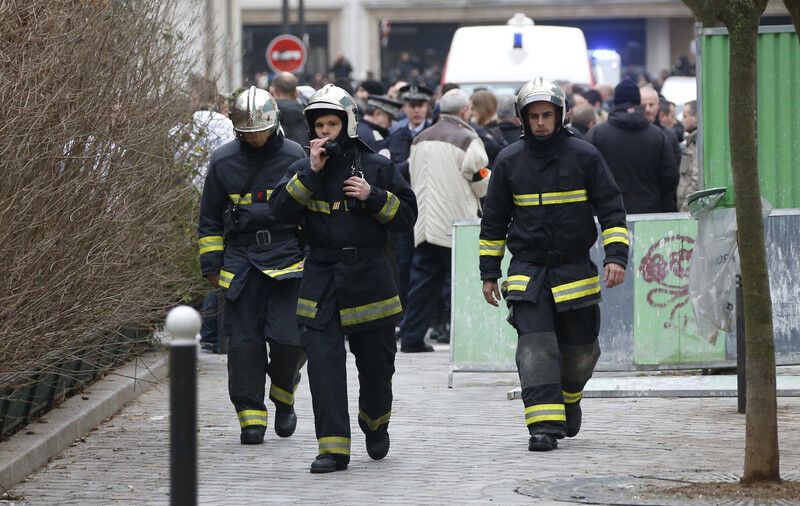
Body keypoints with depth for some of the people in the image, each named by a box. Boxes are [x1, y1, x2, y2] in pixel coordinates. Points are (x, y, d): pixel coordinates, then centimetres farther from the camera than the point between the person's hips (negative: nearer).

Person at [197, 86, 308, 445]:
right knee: (244, 340, -2)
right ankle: (250, 415, 4)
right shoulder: (224, 161, 4)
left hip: (288, 257, -1)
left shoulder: (294, 157, 1)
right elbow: (210, 218, 13)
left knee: (289, 337, -10)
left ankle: (283, 394, 18)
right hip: (241, 260, 2)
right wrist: (211, 264, 9)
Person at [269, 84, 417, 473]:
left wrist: (373, 197, -12)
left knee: (376, 364, 10)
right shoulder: (302, 172, 6)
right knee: (324, 364, -10)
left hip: (370, 278, 0)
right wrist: (312, 172, -15)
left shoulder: (377, 167, 4)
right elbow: (282, 211, -10)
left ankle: (375, 424, 39)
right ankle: (333, 447, -11)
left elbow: (407, 215, 3)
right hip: (321, 279, 0)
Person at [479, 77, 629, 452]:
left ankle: (569, 400, 38)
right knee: (535, 346, -15)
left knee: (579, 349, 8)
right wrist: (489, 273, 9)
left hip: (575, 268, 0)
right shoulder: (509, 161, 3)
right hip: (527, 271, 0)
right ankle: (544, 425, -19)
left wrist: (616, 256, -10)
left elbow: (611, 208, 2)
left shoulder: (584, 156, -1)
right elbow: (493, 221, 11)